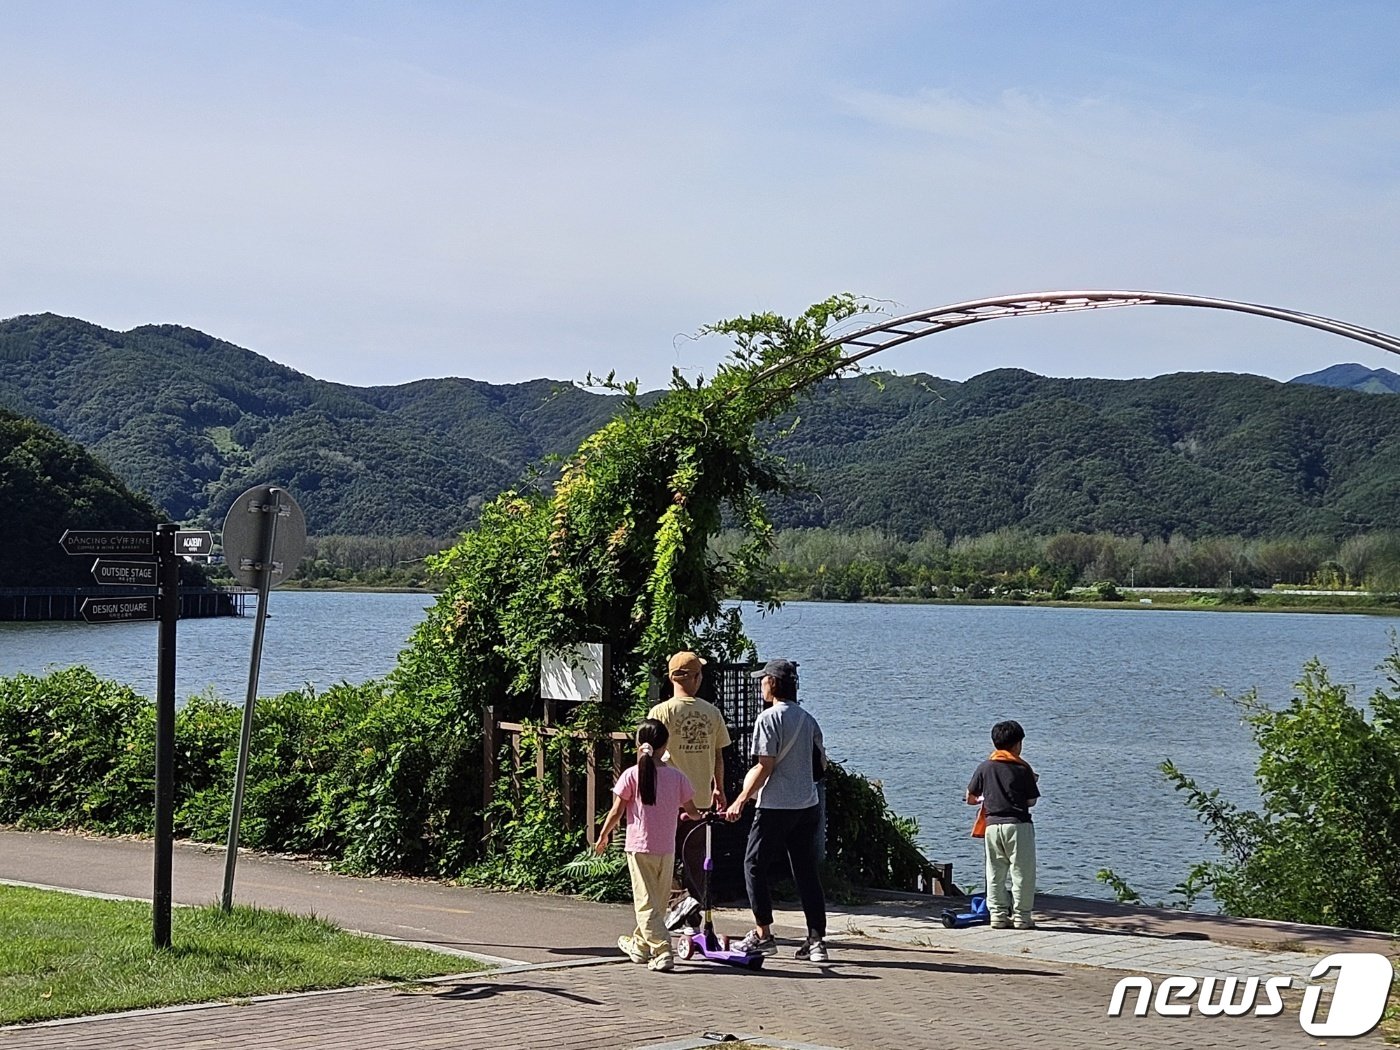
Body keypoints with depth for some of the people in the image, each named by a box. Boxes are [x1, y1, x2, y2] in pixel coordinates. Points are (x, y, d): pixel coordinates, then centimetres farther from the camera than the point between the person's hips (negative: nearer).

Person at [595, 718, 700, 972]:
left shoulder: (631, 775, -9)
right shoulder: (677, 776, -2)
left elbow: (616, 811, -5)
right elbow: (691, 810, 7)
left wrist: (603, 836, 10)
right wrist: (693, 815, 32)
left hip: (639, 848, -3)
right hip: (666, 850, 3)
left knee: (646, 903, -1)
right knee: (658, 901, 19)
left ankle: (662, 951, -14)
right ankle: (640, 944, 35)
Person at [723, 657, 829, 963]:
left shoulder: (769, 718, -11)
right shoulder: (808, 720, 11)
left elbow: (764, 767, -15)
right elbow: (821, 763, 14)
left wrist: (741, 801, -11)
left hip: (775, 807, -7)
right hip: (808, 806, 7)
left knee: (755, 866, 5)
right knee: (807, 872, 9)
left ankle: (763, 935, 4)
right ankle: (817, 940, 5)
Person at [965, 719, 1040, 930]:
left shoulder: (984, 768, 6)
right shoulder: (1023, 769, -3)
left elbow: (970, 797, 11)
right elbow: (1031, 801, 1)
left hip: (992, 825, 3)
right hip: (1018, 825, -3)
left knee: (995, 873, 10)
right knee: (1022, 872, 3)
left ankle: (998, 914, 9)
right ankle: (1021, 916, 3)